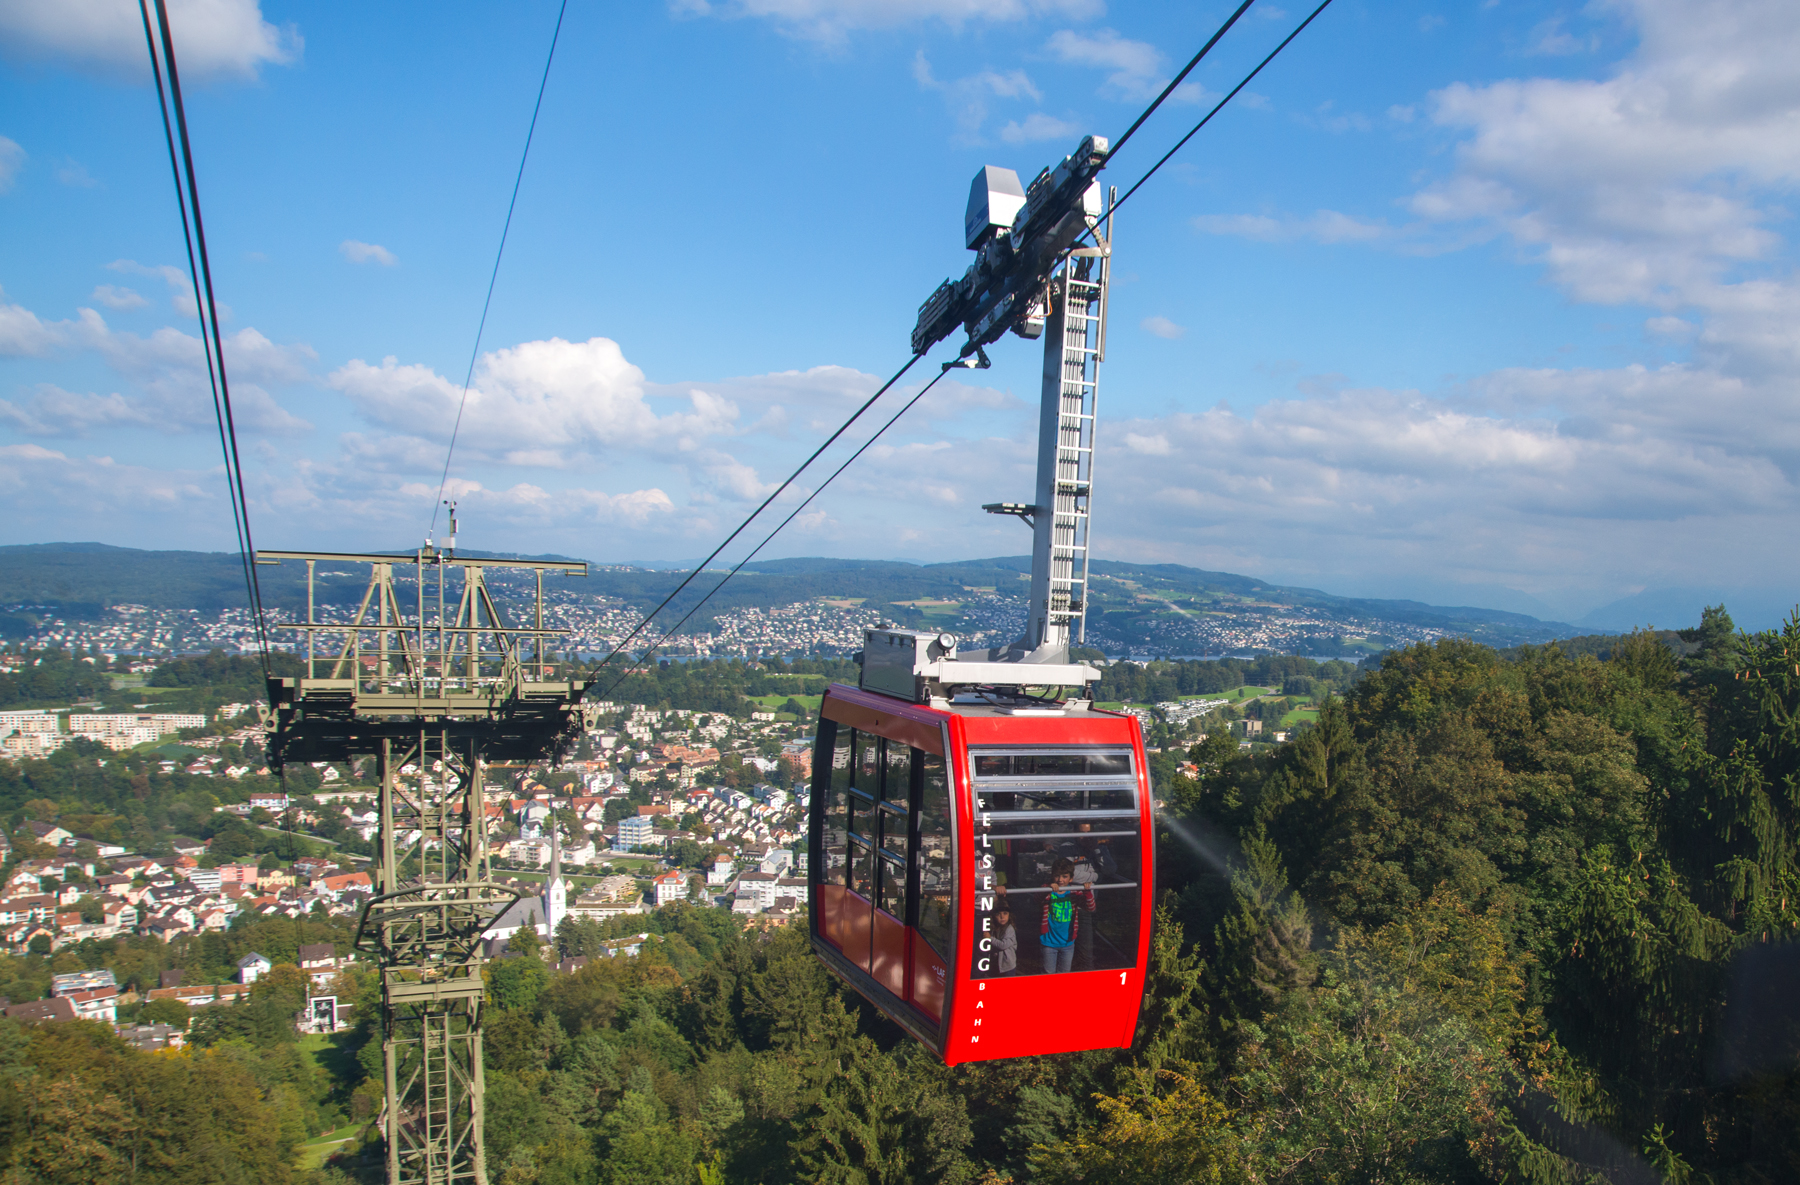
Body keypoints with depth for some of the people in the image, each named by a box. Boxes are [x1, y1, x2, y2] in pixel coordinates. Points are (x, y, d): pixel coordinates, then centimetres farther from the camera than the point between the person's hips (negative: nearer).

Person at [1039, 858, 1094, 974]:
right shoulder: (1047, 892, -12)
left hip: (1067, 943, 3)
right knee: (1049, 974, 6)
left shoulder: (1074, 894, -3)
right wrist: (1048, 889, -51)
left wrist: (1087, 892, -27)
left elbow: (1091, 908, -9)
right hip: (1049, 942, -3)